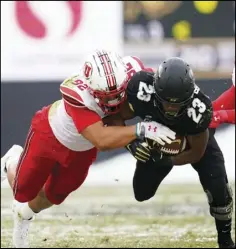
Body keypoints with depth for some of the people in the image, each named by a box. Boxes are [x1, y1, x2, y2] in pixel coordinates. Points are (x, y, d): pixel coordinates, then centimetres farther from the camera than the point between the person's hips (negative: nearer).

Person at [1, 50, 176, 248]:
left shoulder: (127, 75, -35)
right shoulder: (78, 95, -49)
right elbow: (101, 140, -56)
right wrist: (142, 130, -65)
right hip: (50, 135, -5)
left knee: (53, 197, 22)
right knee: (24, 193, 15)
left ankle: (24, 215, 57)